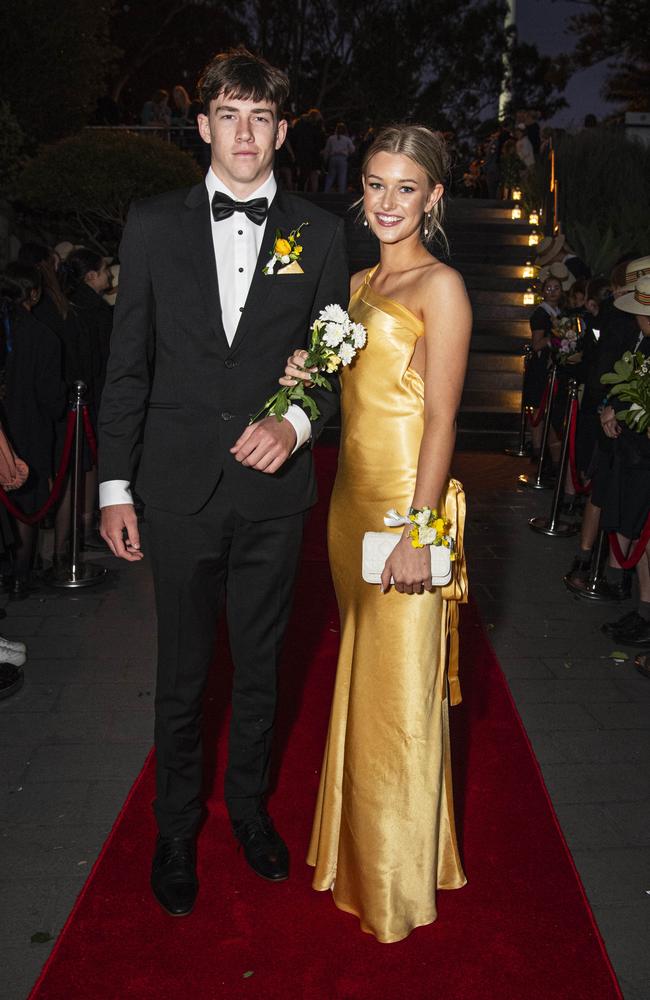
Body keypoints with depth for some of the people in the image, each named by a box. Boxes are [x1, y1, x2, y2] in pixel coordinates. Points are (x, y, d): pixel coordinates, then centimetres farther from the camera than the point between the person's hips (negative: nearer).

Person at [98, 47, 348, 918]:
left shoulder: (320, 234, 4)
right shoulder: (153, 224, 3)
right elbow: (128, 365, 2)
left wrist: (297, 423, -14)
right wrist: (115, 485, -1)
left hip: (274, 488, 1)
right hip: (179, 487, 0)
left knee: (260, 666, 16)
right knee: (182, 673, 12)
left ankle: (249, 804, 39)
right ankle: (177, 827, 33)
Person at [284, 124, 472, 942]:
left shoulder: (439, 286, -8)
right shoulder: (358, 283, 15)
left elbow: (441, 419, -14)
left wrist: (418, 531, -19)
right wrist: (307, 375, 0)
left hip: (404, 503, -7)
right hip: (350, 495, 8)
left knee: (399, 686, 2)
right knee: (360, 672, 17)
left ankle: (399, 877, 23)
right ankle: (358, 847, 36)